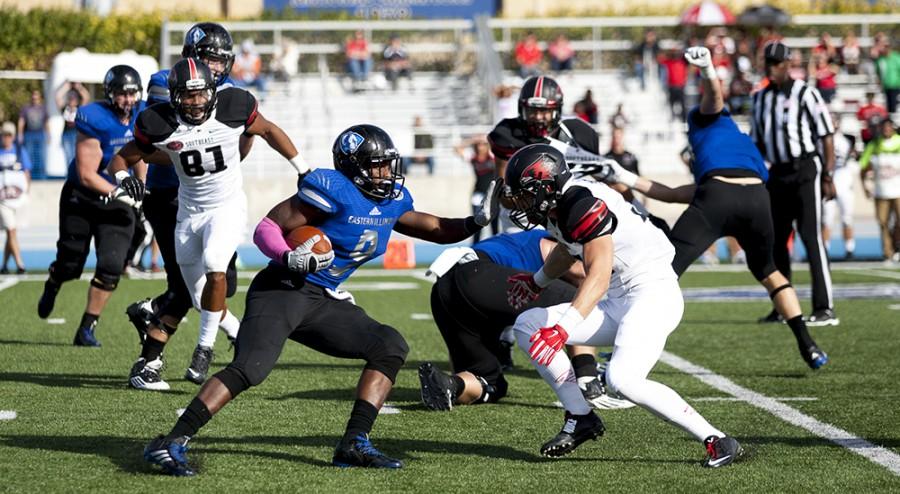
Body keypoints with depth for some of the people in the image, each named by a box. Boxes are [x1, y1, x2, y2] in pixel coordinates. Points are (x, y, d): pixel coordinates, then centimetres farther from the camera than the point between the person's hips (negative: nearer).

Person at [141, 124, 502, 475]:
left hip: (323, 301, 8)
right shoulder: (334, 191, -15)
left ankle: (354, 445, -4)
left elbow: (434, 229, 25)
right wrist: (289, 259, -32)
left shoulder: (393, 199, 9)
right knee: (251, 368, -25)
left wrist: (476, 222, 8)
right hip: (281, 290, -8)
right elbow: (266, 229, -13)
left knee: (390, 346, -1)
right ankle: (171, 443, -22)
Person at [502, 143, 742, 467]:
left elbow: (599, 276, -30)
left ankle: (718, 442, -21)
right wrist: (537, 282, 49)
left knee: (621, 380, -30)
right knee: (527, 326, 6)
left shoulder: (582, 205, -20)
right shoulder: (558, 206, 9)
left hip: (654, 294, -10)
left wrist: (562, 329, -39)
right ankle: (581, 419, 10)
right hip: (619, 303, 10)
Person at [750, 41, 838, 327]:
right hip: (777, 174, 7)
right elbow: (757, 143, 19)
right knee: (775, 240, 9)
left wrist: (828, 177, -12)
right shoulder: (761, 99, 12)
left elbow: (827, 136, -7)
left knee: (811, 236, -13)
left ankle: (825, 309, -14)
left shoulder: (805, 94, -7)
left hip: (805, 170, -7)